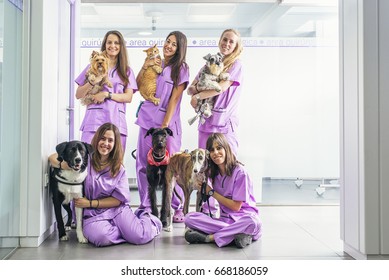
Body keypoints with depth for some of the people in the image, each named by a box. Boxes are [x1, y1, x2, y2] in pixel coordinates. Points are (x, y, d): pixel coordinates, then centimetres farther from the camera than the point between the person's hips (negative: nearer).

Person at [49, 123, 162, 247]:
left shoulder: (118, 169, 4)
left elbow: (118, 199, 0)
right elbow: (53, 158, -2)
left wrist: (90, 203, -11)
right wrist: (63, 164, -27)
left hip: (116, 209, 1)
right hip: (92, 214, -1)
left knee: (140, 237, -23)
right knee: (101, 237, -36)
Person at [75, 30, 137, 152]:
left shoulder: (126, 71, 17)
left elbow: (128, 97, 5)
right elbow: (78, 95, 12)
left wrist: (107, 94, -8)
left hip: (116, 121, 0)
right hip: (94, 120, 0)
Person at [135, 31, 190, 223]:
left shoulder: (181, 69, 1)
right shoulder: (154, 64, 14)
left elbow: (174, 99, -7)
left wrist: (165, 125, -13)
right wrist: (144, 67, 1)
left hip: (167, 121, -5)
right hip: (147, 119, 5)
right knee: (143, 164, 3)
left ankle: (179, 208, 4)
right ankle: (145, 207, 12)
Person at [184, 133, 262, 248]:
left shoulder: (239, 172, -11)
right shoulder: (213, 173, 8)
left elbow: (236, 206, -10)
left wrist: (211, 192, -5)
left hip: (243, 217, -5)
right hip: (225, 219, 5)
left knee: (253, 222, -40)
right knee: (189, 218, -18)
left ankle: (210, 237, -26)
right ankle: (236, 234, -25)